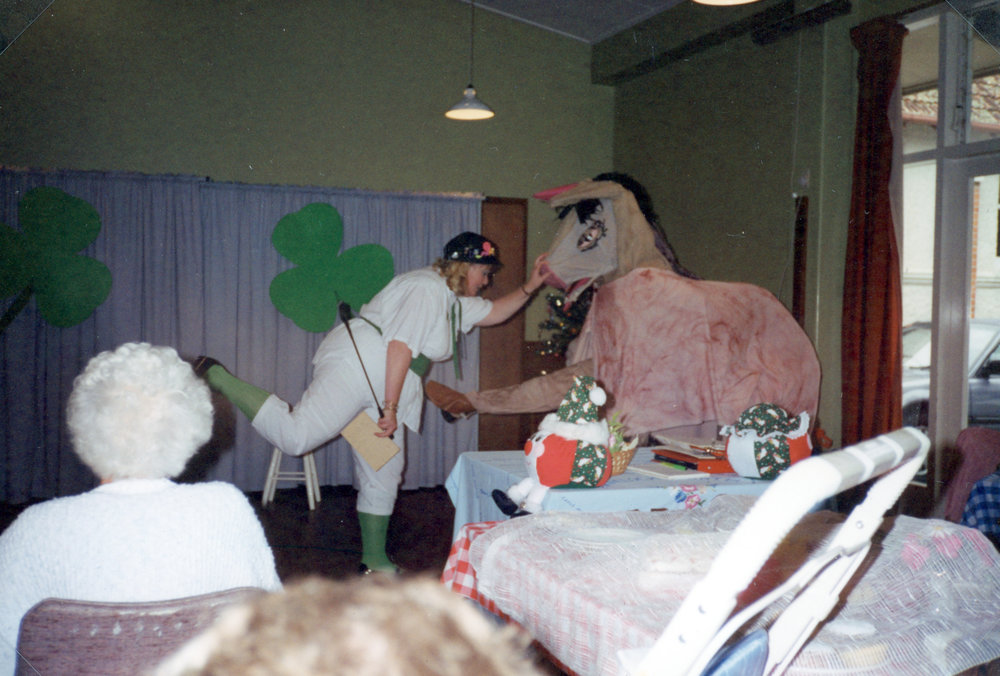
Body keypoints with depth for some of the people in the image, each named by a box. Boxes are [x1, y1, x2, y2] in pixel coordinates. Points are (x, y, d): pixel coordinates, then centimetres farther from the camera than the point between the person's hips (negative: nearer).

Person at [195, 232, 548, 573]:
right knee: (295, 434, -23)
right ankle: (216, 375, -11)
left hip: (380, 387, 11)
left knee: (384, 476, 11)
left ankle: (374, 561, 21)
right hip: (357, 366, -11)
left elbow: (495, 311, 37)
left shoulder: (454, 300, 22)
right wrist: (390, 408, -23)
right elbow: (401, 344, -20)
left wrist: (530, 286, 23)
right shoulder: (427, 288, -10)